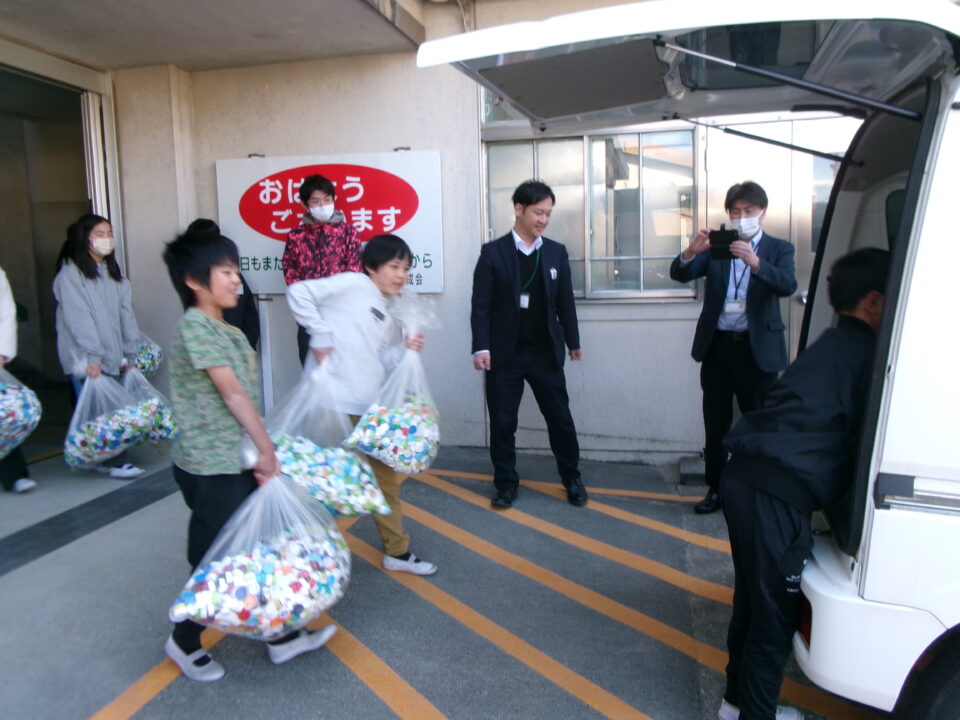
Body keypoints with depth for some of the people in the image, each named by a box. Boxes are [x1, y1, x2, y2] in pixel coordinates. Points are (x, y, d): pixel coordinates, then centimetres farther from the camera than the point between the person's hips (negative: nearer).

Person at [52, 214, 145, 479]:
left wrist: (129, 354, 6)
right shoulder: (70, 273, -4)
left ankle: (109, 457, 7)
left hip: (112, 357, 6)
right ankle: (109, 461, -3)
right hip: (85, 359, -6)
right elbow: (78, 319, -11)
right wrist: (91, 357, -16)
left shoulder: (114, 274, 16)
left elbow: (126, 314, 12)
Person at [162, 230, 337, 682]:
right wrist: (267, 449, -16)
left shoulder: (229, 332, 11)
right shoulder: (194, 327, -16)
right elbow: (232, 393, -19)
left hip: (238, 464, 8)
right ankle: (184, 642, 33)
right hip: (210, 470, -8)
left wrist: (261, 454, 1)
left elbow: (242, 396, 6)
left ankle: (282, 637, 30)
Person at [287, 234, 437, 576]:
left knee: (386, 476, 15)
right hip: (337, 402, -8)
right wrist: (320, 338, -13)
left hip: (373, 407, 8)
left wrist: (405, 350, -6)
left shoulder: (390, 315, 16)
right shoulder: (353, 285, -5)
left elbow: (384, 362, 12)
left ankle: (396, 551, 30)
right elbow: (299, 292, -13)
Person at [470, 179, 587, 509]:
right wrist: (481, 348, -14)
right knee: (502, 422, 5)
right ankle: (506, 483, 21)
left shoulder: (557, 252, 6)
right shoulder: (493, 252, -3)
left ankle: (572, 478, 27)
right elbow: (481, 305, -7)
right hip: (505, 354, -2)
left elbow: (565, 302, 11)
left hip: (546, 353, 2)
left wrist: (572, 341, 16)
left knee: (561, 419, 9)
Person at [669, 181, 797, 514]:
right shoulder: (715, 247, 8)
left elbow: (788, 285, -15)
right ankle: (716, 489, 21)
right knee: (715, 423, 8)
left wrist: (756, 263, -32)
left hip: (758, 348, -2)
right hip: (717, 346, 2)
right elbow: (679, 274, -4)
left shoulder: (778, 248, 3)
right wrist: (691, 251, -24)